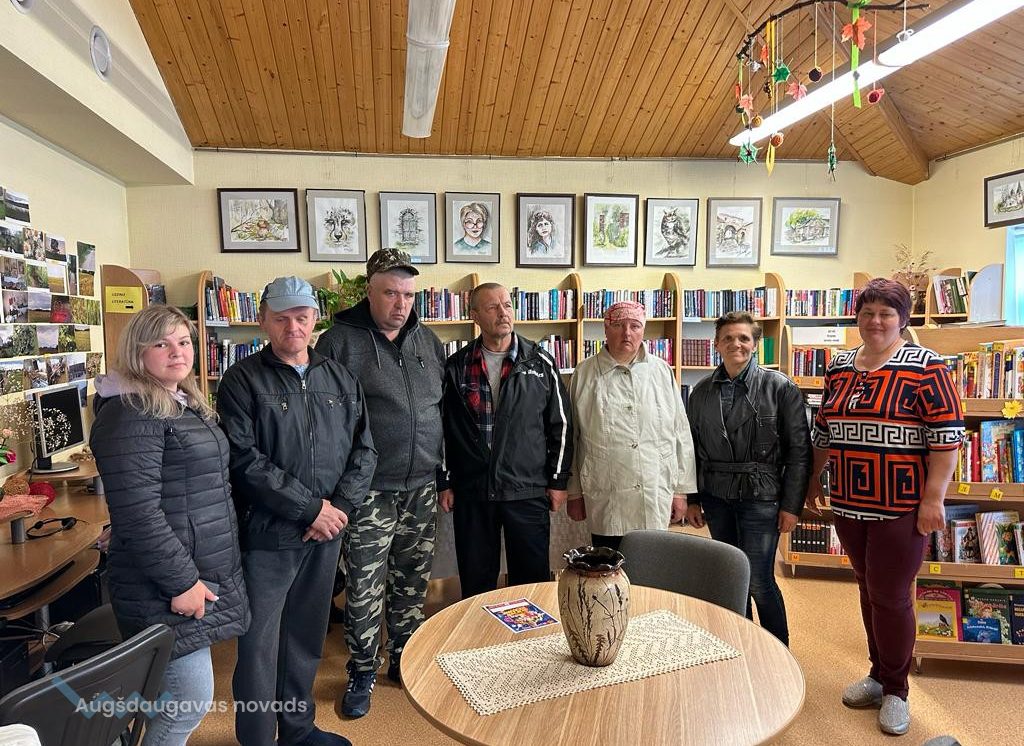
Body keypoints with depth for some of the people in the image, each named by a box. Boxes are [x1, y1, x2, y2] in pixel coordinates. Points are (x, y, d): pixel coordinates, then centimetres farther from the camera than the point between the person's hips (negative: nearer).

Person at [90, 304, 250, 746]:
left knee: (171, 696, 19)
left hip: (206, 572, 9)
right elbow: (137, 513, -23)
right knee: (190, 702, 0)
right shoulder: (129, 414, -17)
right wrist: (181, 581, -21)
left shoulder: (187, 404, 12)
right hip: (169, 585, -9)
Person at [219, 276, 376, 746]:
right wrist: (310, 508, -16)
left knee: (306, 637, 18)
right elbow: (245, 461, -16)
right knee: (259, 646, 6)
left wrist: (339, 507, -9)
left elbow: (363, 450, 5)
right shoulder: (242, 381, -6)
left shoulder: (341, 380, 7)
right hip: (266, 535, -4)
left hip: (325, 533, 5)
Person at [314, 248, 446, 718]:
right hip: (369, 492, -4)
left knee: (412, 583, 16)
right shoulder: (339, 342, -8)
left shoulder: (428, 341, 8)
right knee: (365, 590, 5)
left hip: (421, 488, 5)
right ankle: (362, 674, 26)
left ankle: (405, 660, 35)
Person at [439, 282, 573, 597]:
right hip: (471, 492, 1)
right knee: (475, 582, 13)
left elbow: (561, 423, 4)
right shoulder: (457, 367, 3)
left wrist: (558, 480, 2)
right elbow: (443, 426, 8)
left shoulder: (540, 363, 0)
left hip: (529, 492, -1)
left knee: (532, 579, 9)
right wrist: (445, 482, 7)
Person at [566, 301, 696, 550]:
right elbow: (570, 437, 4)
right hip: (604, 502, -1)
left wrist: (681, 490, 6)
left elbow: (681, 433, 7)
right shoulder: (585, 373, 1)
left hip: (655, 501, 1)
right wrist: (574, 492, 5)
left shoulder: (662, 371, 6)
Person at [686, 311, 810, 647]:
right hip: (716, 497, 4)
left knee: (758, 581, -3)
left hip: (761, 497, -4)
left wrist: (792, 505, -8)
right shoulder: (701, 392, 5)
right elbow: (693, 449, 10)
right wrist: (692, 499, 9)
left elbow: (799, 450, -6)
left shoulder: (780, 388, -6)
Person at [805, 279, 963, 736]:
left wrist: (933, 498, -16)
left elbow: (947, 435, -12)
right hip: (849, 503, 5)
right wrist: (814, 478, 18)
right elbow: (824, 430, 16)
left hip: (901, 506, -5)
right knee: (868, 589, 15)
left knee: (890, 595, 2)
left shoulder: (924, 367, -9)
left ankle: (895, 689, 22)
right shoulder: (839, 367, 8)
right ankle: (878, 674, 32)